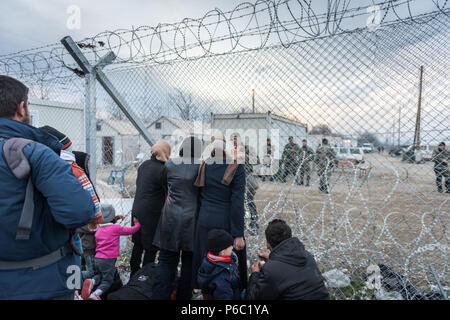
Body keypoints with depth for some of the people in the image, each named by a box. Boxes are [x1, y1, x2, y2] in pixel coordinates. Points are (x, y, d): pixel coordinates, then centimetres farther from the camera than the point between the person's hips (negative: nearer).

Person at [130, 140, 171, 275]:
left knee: (138, 245, 20)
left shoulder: (144, 165, 7)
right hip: (151, 214, -8)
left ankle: (134, 274, 33)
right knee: (151, 248, 5)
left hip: (137, 210, 8)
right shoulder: (161, 169, -18)